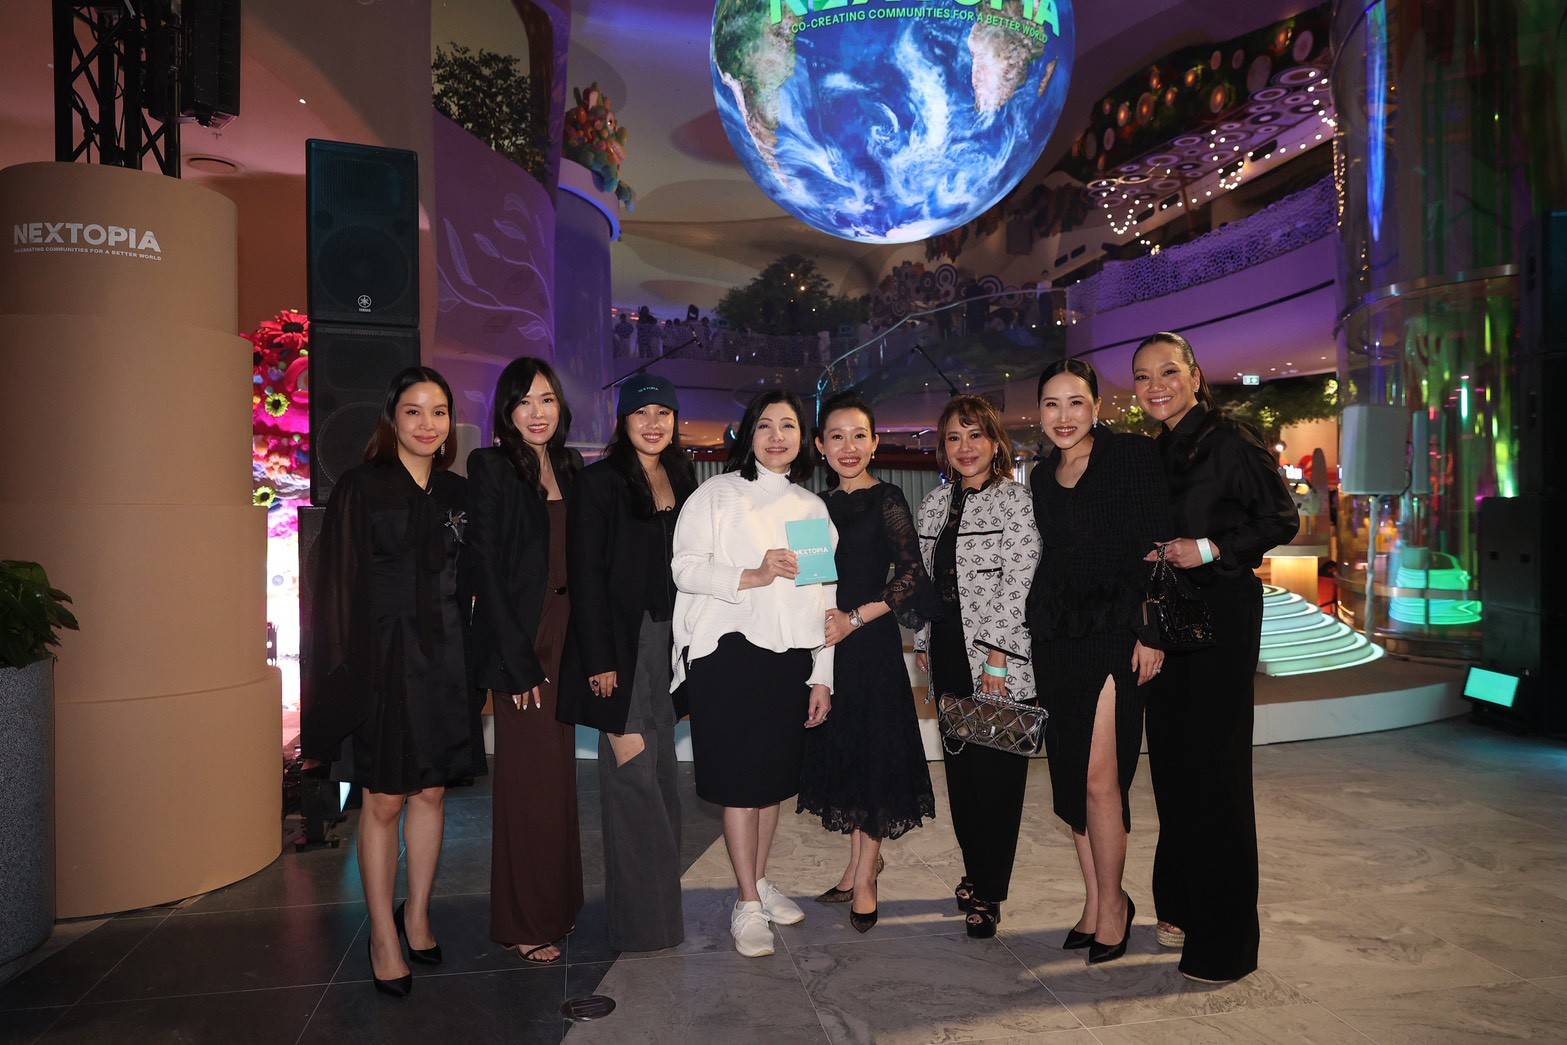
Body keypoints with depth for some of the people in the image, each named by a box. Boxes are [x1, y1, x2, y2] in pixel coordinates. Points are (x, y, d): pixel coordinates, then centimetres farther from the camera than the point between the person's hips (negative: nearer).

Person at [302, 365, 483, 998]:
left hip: (444, 658, 4)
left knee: (432, 792, 11)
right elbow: (337, 585, -6)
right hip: (382, 658, -4)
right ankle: (383, 937, 17)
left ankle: (417, 916, 28)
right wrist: (342, 672, -11)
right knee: (383, 801, 4)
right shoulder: (361, 487, -4)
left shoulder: (457, 493, 9)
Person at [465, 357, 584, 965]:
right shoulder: (491, 467, -6)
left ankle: (556, 904, 28)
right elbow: (484, 567, -11)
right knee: (530, 782, 1)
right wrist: (519, 661, -15)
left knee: (559, 776, 13)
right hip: (521, 644, -6)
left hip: (567, 640, 6)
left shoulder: (570, 467, 11)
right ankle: (524, 922, 16)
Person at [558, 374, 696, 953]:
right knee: (633, 772, -4)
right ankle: (639, 920, 8)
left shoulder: (681, 482, 13)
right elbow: (586, 575, -11)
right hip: (621, 642, -6)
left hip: (669, 640, 7)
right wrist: (600, 660, -15)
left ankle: (660, 901, 24)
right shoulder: (599, 482, -7)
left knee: (661, 772, 12)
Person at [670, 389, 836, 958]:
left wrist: (822, 677, 9)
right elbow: (685, 566, -8)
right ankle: (748, 905, 8)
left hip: (791, 657, 4)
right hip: (730, 653, -4)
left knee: (775, 774, 11)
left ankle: (760, 882, 28)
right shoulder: (717, 494, 1)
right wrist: (751, 576, -23)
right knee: (739, 777, -2)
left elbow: (824, 595, 13)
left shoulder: (813, 507, 14)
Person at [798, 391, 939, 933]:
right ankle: (859, 862, 26)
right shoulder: (823, 504, 11)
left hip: (870, 641, -6)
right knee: (841, 752, 12)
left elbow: (912, 575, -14)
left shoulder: (886, 499, -7)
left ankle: (864, 879, 12)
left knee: (873, 752, 0)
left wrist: (854, 618, -16)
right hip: (828, 644, 6)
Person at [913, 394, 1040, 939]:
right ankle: (975, 871, 29)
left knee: (996, 772, 1)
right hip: (947, 653, 6)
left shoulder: (1016, 501, -8)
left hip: (999, 658, -5)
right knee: (959, 766, 12)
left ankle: (988, 892, 13)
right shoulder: (933, 503, 11)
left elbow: (1017, 586, -13)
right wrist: (923, 644, 11)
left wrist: (997, 662, -17)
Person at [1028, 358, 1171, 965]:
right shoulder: (1041, 477, 12)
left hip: (1115, 632, -6)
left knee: (1098, 778, -8)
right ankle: (1093, 900, 23)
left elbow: (1156, 547, -9)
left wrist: (1150, 632, -13)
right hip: (1057, 639, 6)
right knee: (1068, 775, 8)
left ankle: (1113, 902, 12)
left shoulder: (1132, 455, -5)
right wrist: (1033, 634, 12)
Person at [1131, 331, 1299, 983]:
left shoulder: (1230, 442, -8)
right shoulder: (1152, 454, 13)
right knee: (1171, 760, 11)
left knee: (1213, 767, -5)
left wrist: (1210, 550, -18)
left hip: (1221, 616, -7)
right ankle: (1179, 907, 26)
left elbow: (1282, 520, -9)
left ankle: (1223, 940, 6)